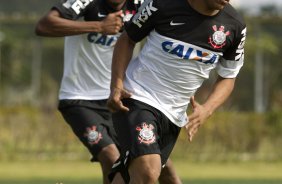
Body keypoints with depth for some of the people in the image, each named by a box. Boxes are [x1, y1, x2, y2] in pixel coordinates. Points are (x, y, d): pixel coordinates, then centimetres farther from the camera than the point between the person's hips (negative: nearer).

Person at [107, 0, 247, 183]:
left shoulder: (235, 25, -4)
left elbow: (228, 77, 9)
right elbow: (127, 39, 2)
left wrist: (206, 110, -10)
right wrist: (116, 85, -11)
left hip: (174, 116, 5)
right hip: (137, 99, -5)